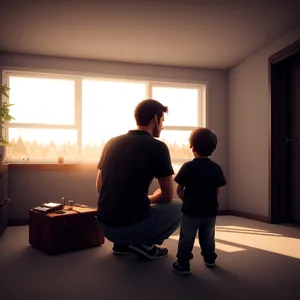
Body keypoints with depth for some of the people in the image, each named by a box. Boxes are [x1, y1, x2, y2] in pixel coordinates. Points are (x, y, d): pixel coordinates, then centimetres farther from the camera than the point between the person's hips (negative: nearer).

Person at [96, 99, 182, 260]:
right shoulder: (157, 147, -9)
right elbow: (168, 196, -3)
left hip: (105, 225, 6)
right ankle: (144, 244, 3)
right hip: (133, 226, -6)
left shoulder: (111, 143, 8)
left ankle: (121, 244, 19)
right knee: (178, 207, 18)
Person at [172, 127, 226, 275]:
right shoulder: (216, 168, -3)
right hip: (210, 210, 4)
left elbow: (179, 190, -9)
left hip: (191, 210, -3)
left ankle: (183, 265, 8)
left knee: (187, 238, 7)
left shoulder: (187, 167, -13)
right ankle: (210, 259, 36)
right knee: (208, 237, 22)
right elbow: (217, 191, 3)